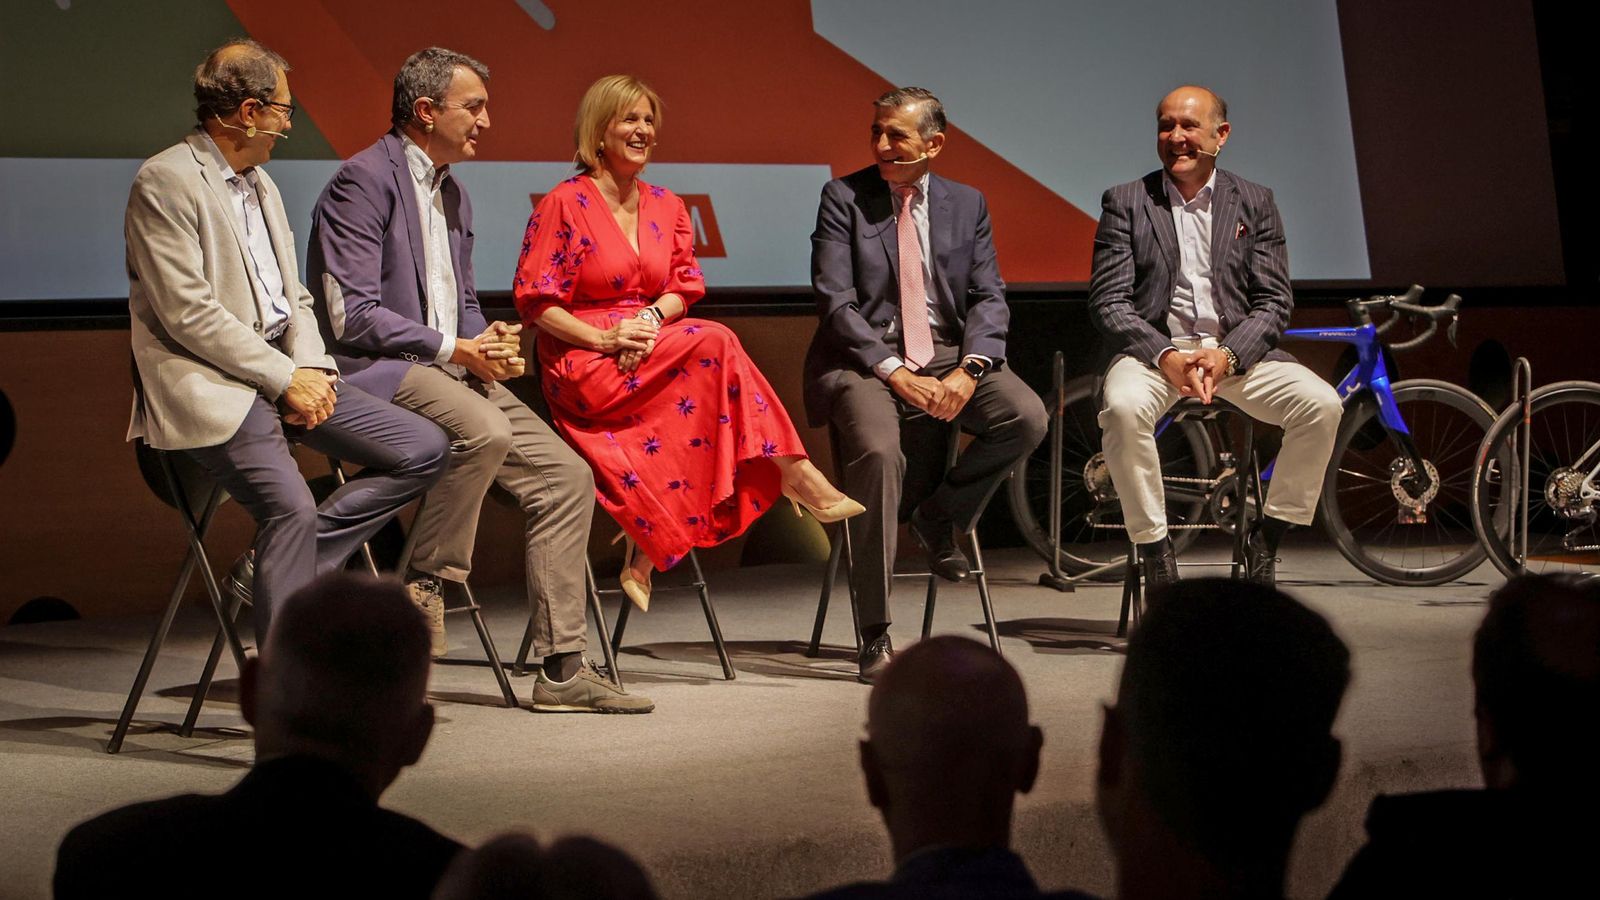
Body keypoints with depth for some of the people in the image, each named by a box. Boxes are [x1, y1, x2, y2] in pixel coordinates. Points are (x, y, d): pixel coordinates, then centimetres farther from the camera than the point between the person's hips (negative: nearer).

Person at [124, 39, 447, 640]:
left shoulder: (260, 183, 19)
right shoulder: (166, 181, -9)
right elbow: (188, 314, -16)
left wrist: (311, 367, -2)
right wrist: (286, 378, -15)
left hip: (284, 371, 9)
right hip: (209, 385, -9)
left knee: (424, 450, -2)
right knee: (293, 508, -30)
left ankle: (279, 566, -2)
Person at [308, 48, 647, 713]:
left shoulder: (451, 192, 19)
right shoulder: (364, 180, -10)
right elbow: (351, 315, -17)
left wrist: (490, 342, 2)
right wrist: (454, 348, -18)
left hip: (451, 367, 9)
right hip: (379, 370, -9)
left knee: (565, 476, -4)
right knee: (484, 432, -37)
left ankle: (562, 669, -2)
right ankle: (422, 585, -17)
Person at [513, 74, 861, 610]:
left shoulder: (665, 207, 16)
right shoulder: (565, 204, -3)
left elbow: (683, 288, 13)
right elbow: (535, 301, -7)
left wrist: (652, 317, -11)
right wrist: (604, 338, -20)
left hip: (652, 353, 6)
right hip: (583, 367, -6)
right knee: (713, 343, -27)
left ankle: (647, 552, -27)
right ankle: (794, 473, -23)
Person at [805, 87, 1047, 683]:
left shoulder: (966, 204, 11)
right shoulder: (844, 198, 2)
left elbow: (989, 297, 5)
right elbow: (835, 303, -7)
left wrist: (968, 370, -15)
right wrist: (895, 374, -19)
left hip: (947, 353, 4)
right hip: (863, 357, -3)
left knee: (1027, 417, -23)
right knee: (879, 451, -32)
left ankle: (939, 517, 5)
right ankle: (875, 634, -23)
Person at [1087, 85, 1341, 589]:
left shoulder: (1254, 203, 11)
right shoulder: (1125, 203, 6)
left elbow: (1274, 302, 4)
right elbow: (1108, 302, -2)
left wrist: (1227, 356, -16)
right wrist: (1166, 357, -20)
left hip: (1235, 351, 2)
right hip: (1154, 347, -2)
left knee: (1321, 404, -23)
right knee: (1124, 409, -36)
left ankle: (1265, 541, -6)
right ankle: (1154, 550, -19)